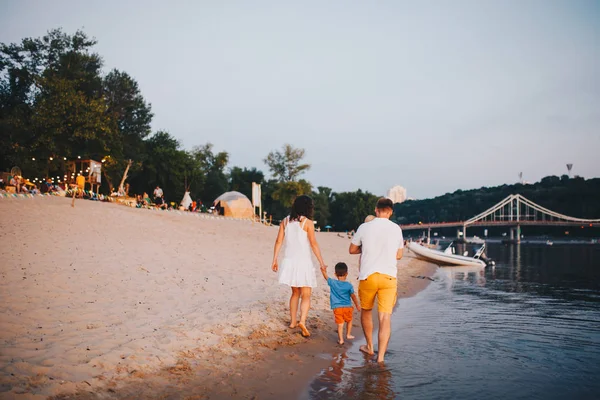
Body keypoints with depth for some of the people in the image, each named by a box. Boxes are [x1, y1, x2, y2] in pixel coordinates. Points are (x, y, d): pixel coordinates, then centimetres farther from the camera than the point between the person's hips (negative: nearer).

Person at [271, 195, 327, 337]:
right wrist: (321, 262, -5)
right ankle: (302, 321, -18)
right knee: (306, 295, 1)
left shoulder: (285, 221, 6)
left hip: (289, 261, 5)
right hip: (303, 262, -5)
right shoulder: (307, 222, -8)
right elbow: (313, 244, -10)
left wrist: (274, 260, 10)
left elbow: (278, 241, 5)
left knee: (295, 293, 21)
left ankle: (293, 321, 26)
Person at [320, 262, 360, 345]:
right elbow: (353, 296, 2)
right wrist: (357, 305, 13)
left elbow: (326, 277, 10)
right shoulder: (349, 285, -5)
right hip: (347, 307, 1)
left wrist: (323, 270, 24)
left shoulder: (332, 283, -6)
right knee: (349, 321, 24)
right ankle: (348, 334, 32)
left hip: (337, 307, 0)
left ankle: (341, 339, -2)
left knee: (340, 324, 1)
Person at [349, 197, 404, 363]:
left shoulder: (364, 227, -1)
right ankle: (380, 357, -5)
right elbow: (399, 255, 14)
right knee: (385, 317, 0)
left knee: (366, 310, 22)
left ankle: (369, 347, 35)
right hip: (388, 276, 0)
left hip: (368, 276, 0)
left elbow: (352, 250, 11)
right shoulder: (396, 229, 3)